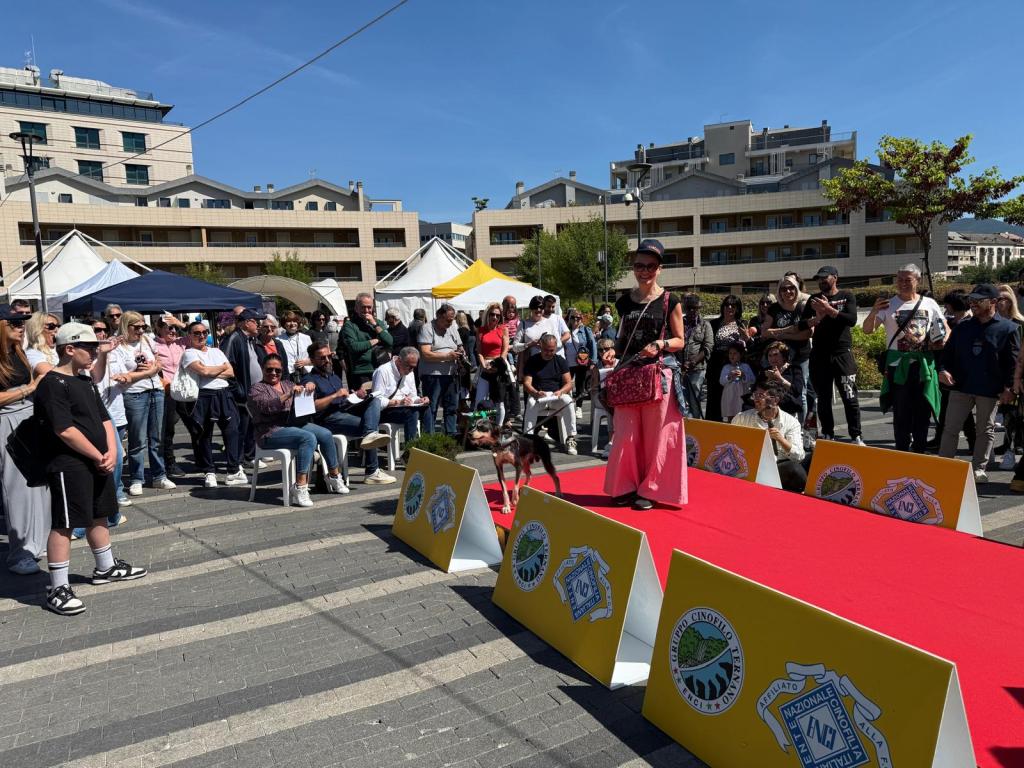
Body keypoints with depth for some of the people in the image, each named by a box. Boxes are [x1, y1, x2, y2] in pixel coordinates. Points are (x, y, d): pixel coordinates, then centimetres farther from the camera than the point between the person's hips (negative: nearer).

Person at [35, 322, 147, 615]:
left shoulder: (86, 382, 13)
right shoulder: (53, 384, -14)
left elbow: (104, 418, 14)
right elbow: (65, 430, -21)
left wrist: (111, 452, -1)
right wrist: (99, 456, -14)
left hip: (98, 463, 9)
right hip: (69, 466, -9)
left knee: (98, 516, 20)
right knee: (64, 524, -3)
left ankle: (106, 567, 36)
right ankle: (58, 589, 4)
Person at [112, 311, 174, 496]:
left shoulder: (147, 341, 14)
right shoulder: (119, 348, -5)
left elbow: (158, 366, 17)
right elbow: (125, 377, -11)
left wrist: (151, 367, -4)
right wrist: (149, 371, -3)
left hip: (157, 392, 6)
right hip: (135, 395, -5)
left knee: (157, 437, 9)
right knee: (138, 440, -1)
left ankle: (159, 476, 17)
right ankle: (136, 480, 8)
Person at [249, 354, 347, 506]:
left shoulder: (287, 384, 21)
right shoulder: (257, 389, 1)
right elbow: (267, 406, -18)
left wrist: (310, 386, -5)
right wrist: (289, 395, -30)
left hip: (294, 424, 7)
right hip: (271, 432, -7)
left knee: (326, 434, -15)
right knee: (309, 438, -31)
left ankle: (334, 476, 2)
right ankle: (300, 488, -35)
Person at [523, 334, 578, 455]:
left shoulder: (560, 361, 8)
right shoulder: (532, 361, 4)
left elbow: (569, 384, 1)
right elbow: (526, 383, -6)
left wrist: (560, 391, -22)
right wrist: (536, 393, -27)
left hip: (556, 396, 1)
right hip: (537, 396, -1)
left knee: (568, 401, -32)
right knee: (531, 403, -35)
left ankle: (571, 439, -27)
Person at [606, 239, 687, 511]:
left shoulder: (670, 301, 0)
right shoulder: (624, 301, 11)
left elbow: (679, 341, 2)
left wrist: (660, 345, -16)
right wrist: (614, 354, 4)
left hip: (660, 373, -3)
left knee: (656, 435, 2)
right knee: (627, 433, 3)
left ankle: (651, 489, 15)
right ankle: (627, 485, 18)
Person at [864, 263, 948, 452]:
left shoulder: (929, 304, 7)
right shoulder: (889, 304, 0)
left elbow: (946, 329, 16)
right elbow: (867, 330, -9)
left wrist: (941, 343, -6)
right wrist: (874, 312, -28)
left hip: (924, 365, 3)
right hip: (898, 365, -2)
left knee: (923, 412, 9)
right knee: (900, 412, 0)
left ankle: (919, 453, 22)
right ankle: (902, 453, 10)